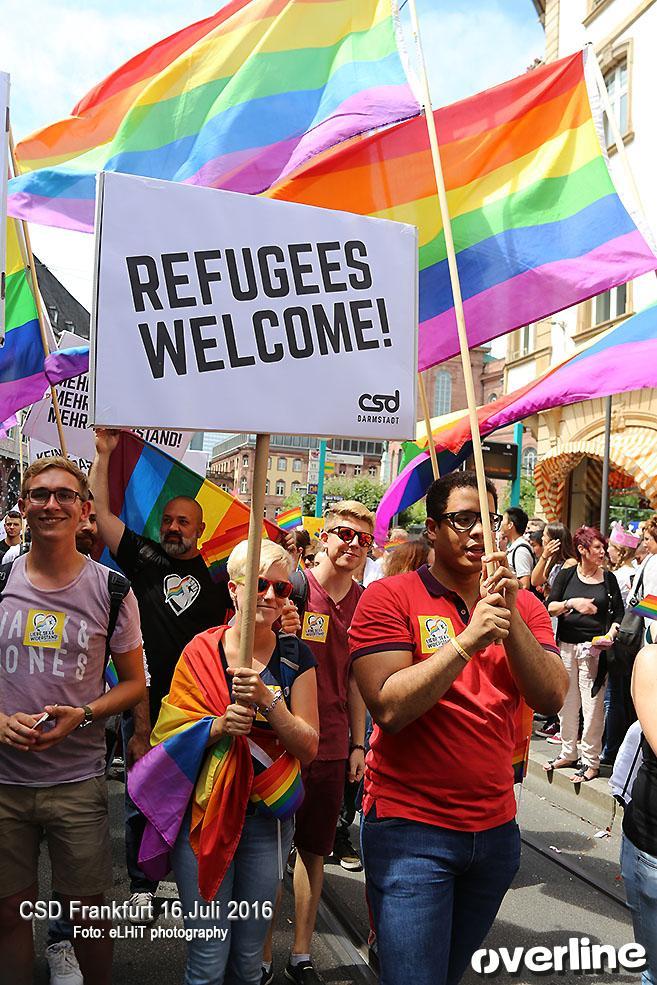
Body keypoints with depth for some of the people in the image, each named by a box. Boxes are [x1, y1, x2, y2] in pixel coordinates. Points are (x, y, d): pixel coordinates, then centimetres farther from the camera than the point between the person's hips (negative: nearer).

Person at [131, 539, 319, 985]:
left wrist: (267, 701, -18)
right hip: (205, 813, -1)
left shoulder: (295, 657, 0)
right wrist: (217, 727, -20)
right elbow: (170, 735, -2)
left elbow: (309, 748, -3)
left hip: (267, 818, 1)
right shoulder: (202, 652, -4)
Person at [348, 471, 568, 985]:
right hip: (411, 827, -5)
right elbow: (389, 708, -20)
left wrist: (510, 616, -20)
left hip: (496, 827, 5)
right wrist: (467, 641, -26)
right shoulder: (390, 597, -10)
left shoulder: (524, 607, 4)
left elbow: (551, 698, -8)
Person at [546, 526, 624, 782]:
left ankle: (591, 762, 7)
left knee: (593, 705, -3)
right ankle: (568, 753, 25)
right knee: (567, 703, 9)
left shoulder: (608, 578, 6)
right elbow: (550, 607, -3)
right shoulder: (566, 575, 4)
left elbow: (619, 613, 7)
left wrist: (612, 632, -11)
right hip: (566, 645, 1)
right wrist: (572, 603, -19)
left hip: (594, 648, -1)